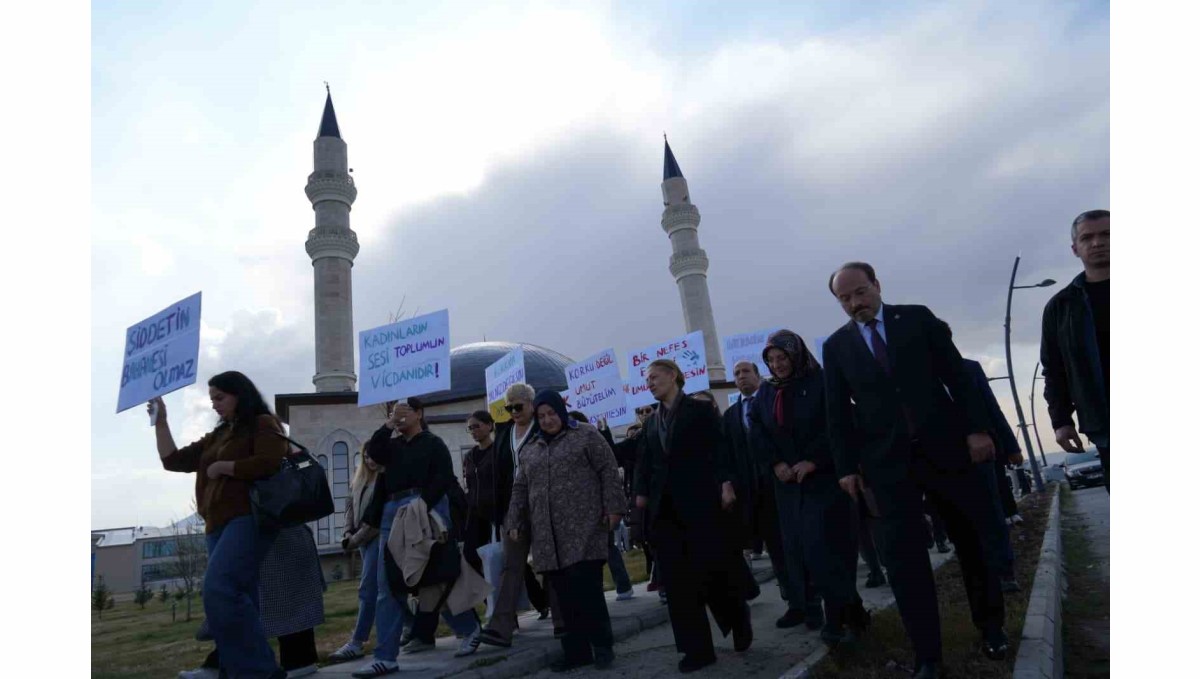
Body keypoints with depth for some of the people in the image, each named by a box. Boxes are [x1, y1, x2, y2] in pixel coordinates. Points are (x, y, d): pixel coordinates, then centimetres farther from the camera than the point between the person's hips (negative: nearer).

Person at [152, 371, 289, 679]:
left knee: (219, 589, -22)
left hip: (249, 519, -8)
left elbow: (269, 464, -15)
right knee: (237, 597, 5)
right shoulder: (217, 436, 23)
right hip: (219, 525, 8)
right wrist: (160, 422, 18)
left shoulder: (263, 424, 1)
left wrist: (222, 467, -6)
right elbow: (173, 460, 23)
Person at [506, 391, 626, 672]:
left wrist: (613, 508, -9)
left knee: (587, 589, -8)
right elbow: (520, 489, 21)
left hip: (584, 528, -5)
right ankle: (577, 650, 15)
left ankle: (602, 645, 8)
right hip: (548, 535, 5)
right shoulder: (531, 449, 19)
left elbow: (608, 471, -2)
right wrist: (515, 522, 14)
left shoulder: (586, 435, 3)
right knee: (565, 594, 5)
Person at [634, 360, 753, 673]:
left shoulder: (700, 410, 2)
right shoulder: (652, 422, 17)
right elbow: (645, 460, 15)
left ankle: (739, 621, 28)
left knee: (715, 567, -2)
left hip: (702, 500, -5)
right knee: (678, 578, 0)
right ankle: (698, 648, 7)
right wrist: (642, 491, 3)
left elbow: (719, 447, -6)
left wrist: (726, 483, -16)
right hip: (665, 507, 5)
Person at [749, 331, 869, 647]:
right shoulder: (766, 391, 8)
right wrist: (776, 462, -7)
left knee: (825, 544, -9)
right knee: (798, 546, 3)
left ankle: (840, 615, 1)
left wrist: (812, 461, -18)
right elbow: (756, 428, 5)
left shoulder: (820, 382, -6)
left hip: (825, 476, -5)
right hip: (787, 480, 5)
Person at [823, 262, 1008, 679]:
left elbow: (956, 374, 2)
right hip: (888, 461, 0)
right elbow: (837, 412, 5)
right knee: (903, 555, -4)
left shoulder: (917, 318, 4)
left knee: (971, 540, 13)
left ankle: (991, 627, 34)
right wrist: (846, 465, 1)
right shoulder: (836, 345, 6)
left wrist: (977, 427, -6)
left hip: (944, 444, 0)